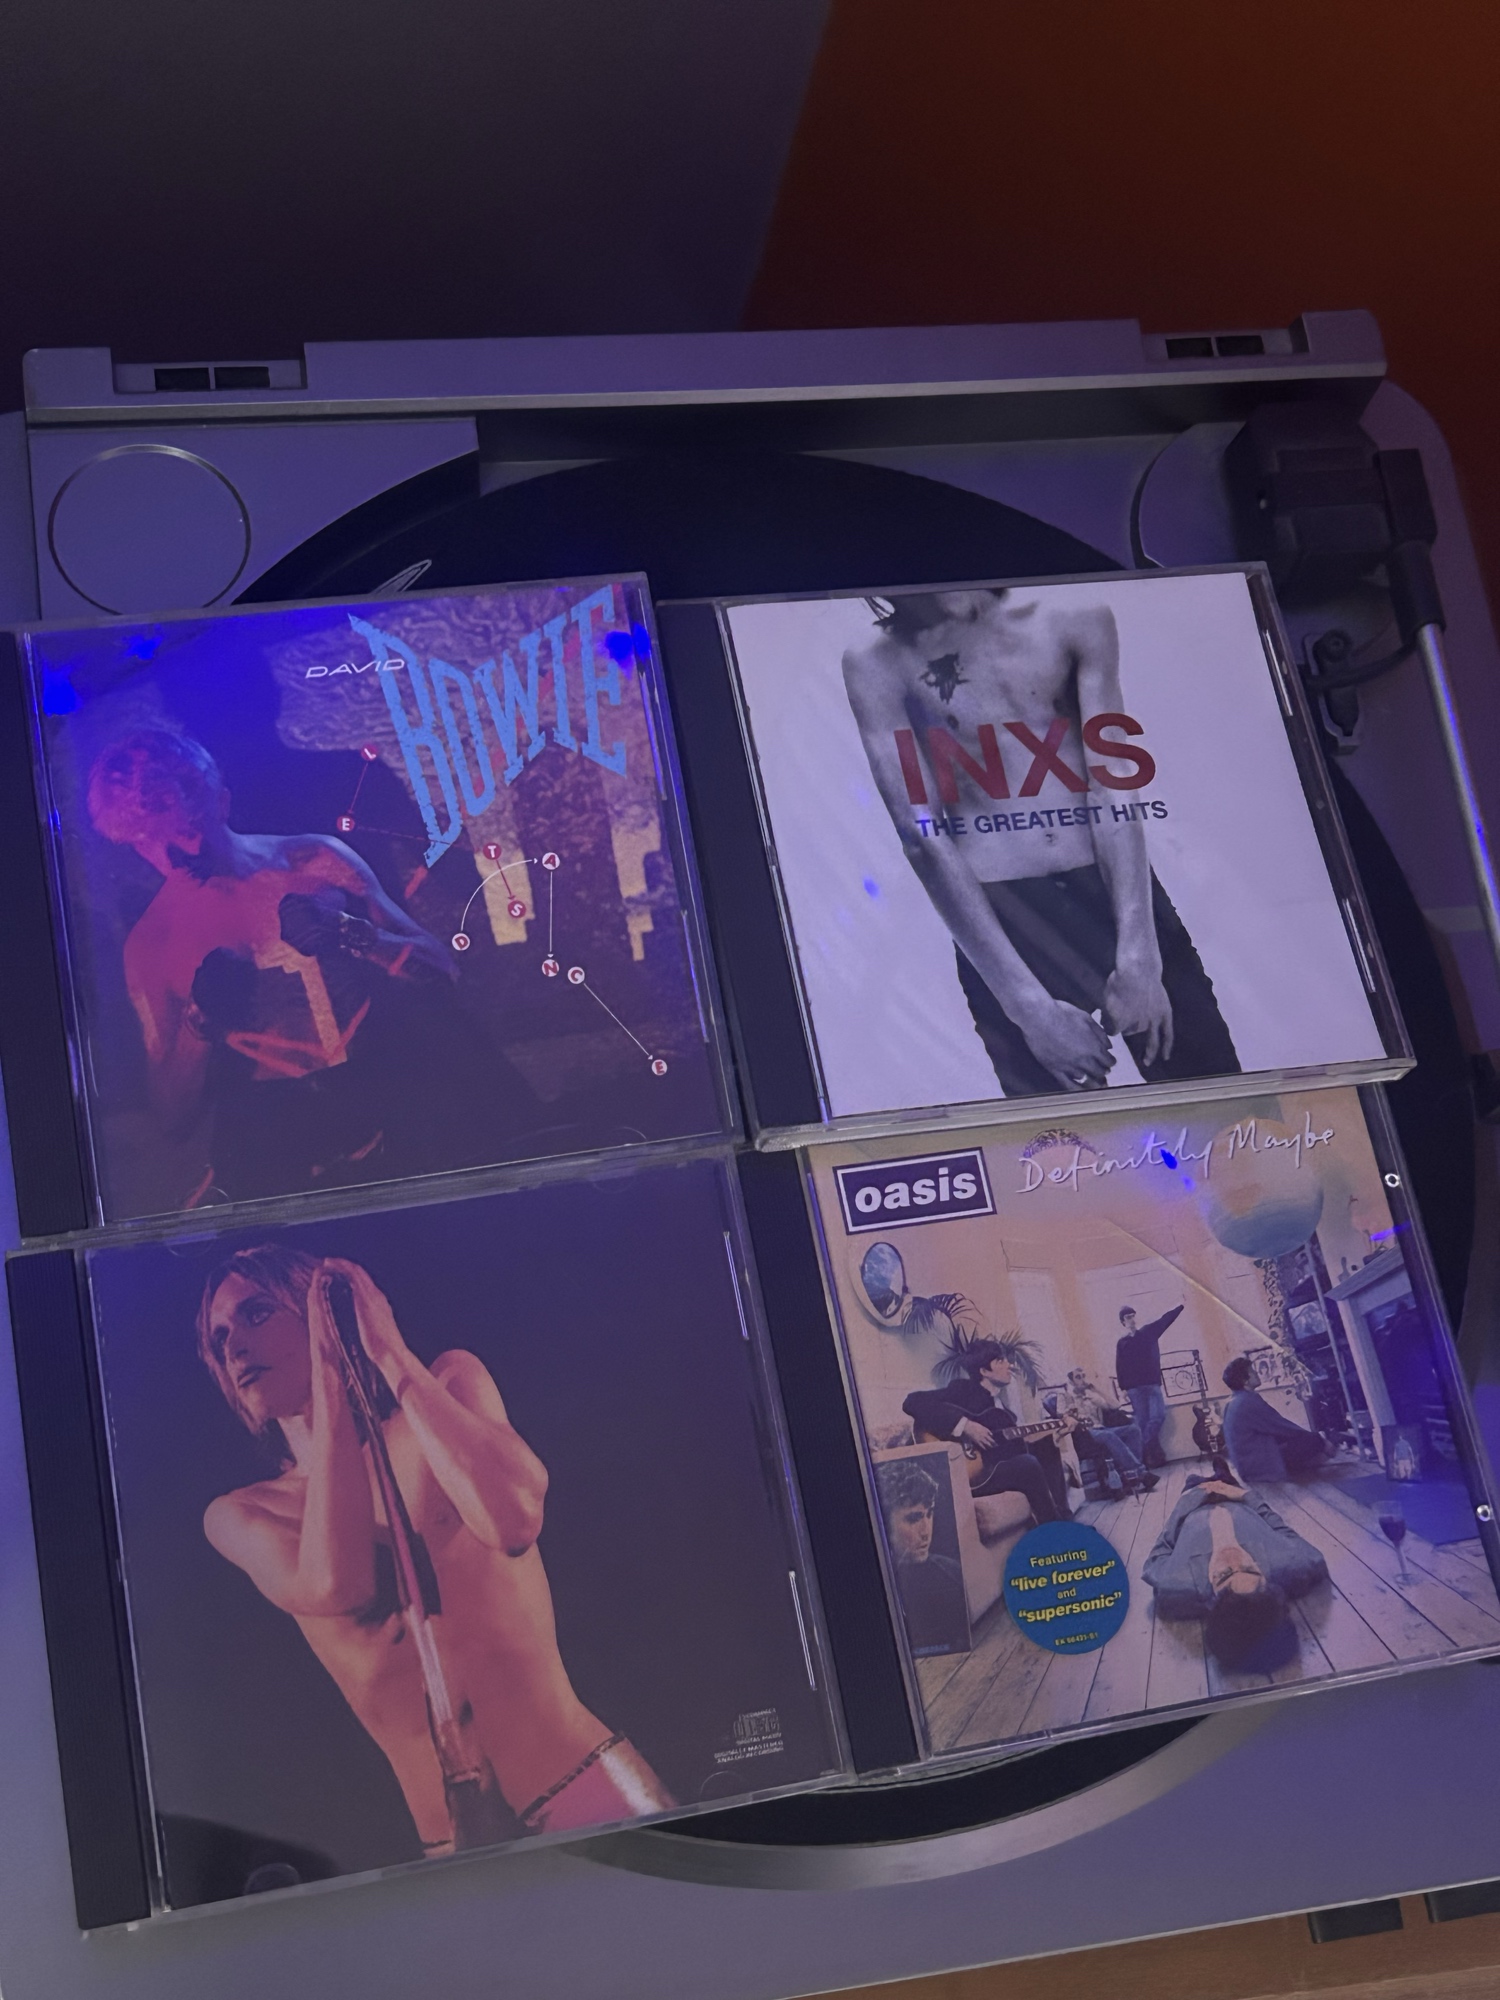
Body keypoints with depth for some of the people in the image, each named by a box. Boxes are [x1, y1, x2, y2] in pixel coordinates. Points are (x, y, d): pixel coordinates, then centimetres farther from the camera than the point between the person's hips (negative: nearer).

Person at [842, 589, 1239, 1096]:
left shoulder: (1074, 619, 3)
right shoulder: (878, 664, -3)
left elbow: (1115, 788, -5)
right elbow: (925, 840, -10)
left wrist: (1137, 952, -18)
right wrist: (1028, 1004, -18)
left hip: (1118, 889, 2)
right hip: (998, 918, -2)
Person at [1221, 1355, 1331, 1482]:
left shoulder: (1234, 1402, 11)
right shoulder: (1248, 1402, -20)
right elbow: (1280, 1427, -15)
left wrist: (1306, 1434, 13)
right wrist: (1322, 1443, -4)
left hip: (1250, 1464, 10)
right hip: (1260, 1465, -10)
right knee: (1313, 1441, -11)